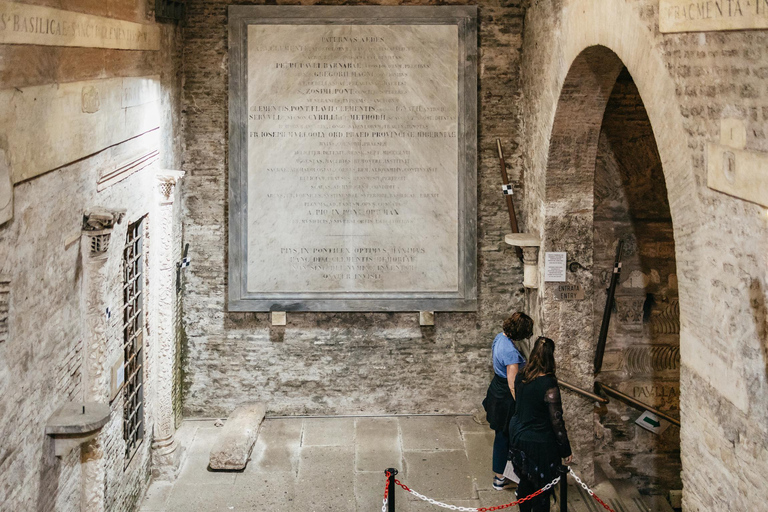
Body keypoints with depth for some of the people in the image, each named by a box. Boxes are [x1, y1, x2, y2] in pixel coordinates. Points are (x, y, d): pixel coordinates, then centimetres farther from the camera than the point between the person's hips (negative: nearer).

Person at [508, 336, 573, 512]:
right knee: (542, 490, 10)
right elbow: (556, 422, -20)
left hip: (518, 437, 7)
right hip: (539, 444, -7)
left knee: (525, 481, 24)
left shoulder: (520, 377, -6)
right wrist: (566, 451, -8)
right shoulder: (549, 385, -26)